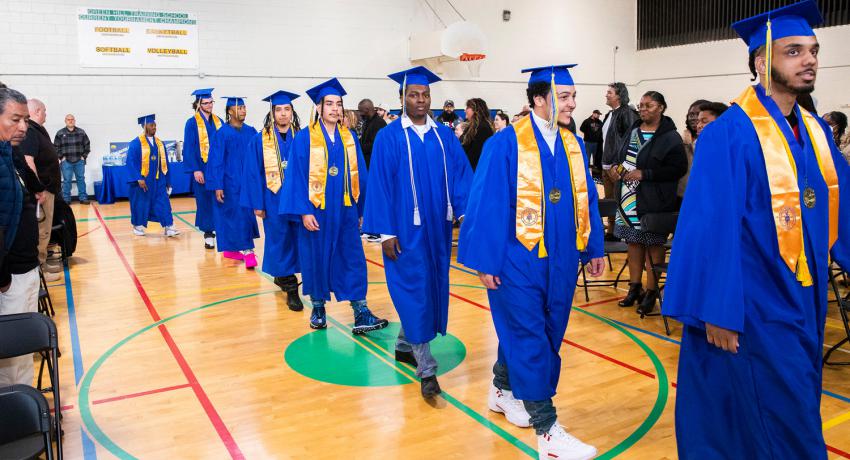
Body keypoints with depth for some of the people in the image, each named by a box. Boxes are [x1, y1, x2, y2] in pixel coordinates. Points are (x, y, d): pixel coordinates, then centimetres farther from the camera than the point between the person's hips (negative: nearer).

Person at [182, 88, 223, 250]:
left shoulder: (218, 121, 9)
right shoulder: (192, 123, -2)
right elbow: (189, 148, -6)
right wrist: (195, 170, -13)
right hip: (202, 168, -3)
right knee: (205, 200, 3)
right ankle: (208, 233, 11)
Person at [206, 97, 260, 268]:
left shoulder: (251, 132, 7)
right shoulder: (222, 133, -7)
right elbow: (216, 161, -8)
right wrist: (217, 186, -12)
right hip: (230, 182, -5)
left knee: (246, 214, 9)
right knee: (239, 215, -8)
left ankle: (230, 249, 22)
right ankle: (247, 251, -7)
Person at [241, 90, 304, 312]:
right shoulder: (261, 140, -1)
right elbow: (253, 173, -2)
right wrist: (257, 203, -7)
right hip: (274, 198, -2)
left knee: (295, 238, 7)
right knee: (280, 240, 1)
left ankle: (282, 276, 29)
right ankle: (291, 288, 9)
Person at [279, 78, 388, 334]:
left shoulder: (349, 137, 7)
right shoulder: (304, 138, -3)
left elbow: (359, 175, 10)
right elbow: (297, 176, -7)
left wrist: (361, 208, 8)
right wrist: (304, 211, -14)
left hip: (345, 210, 3)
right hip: (316, 210, -3)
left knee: (353, 260, 0)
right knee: (317, 259, 8)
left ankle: (361, 315, 1)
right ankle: (318, 308, 25)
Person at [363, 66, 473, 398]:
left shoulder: (444, 135, 8)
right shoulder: (389, 137, -5)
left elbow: (461, 174, 4)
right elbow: (379, 184, -8)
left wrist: (466, 209, -12)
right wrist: (385, 232, -12)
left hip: (437, 226, 5)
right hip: (405, 228, -5)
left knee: (431, 288, 13)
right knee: (414, 290, -4)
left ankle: (404, 346, 33)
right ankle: (426, 370, 1)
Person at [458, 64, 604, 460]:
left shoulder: (574, 145, 6)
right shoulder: (506, 144, -12)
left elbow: (586, 200, 12)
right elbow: (487, 205, -12)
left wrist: (593, 248, 11)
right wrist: (486, 261, -13)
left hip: (560, 261, 7)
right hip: (518, 261, -6)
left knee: (533, 333, 17)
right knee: (529, 341, -1)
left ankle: (504, 391, 39)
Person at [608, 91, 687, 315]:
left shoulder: (670, 137, -10)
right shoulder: (634, 130, 11)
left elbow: (678, 169, -16)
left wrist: (644, 174, -19)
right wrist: (619, 167, 2)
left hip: (653, 201, -6)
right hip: (630, 197, 7)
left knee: (653, 243, 1)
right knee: (633, 241, 12)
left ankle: (651, 292, 12)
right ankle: (635, 287, 24)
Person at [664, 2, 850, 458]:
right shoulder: (728, 134, -17)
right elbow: (713, 227, -20)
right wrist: (718, 310, -20)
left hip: (803, 305, 8)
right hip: (754, 309, -8)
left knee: (796, 416, 21)